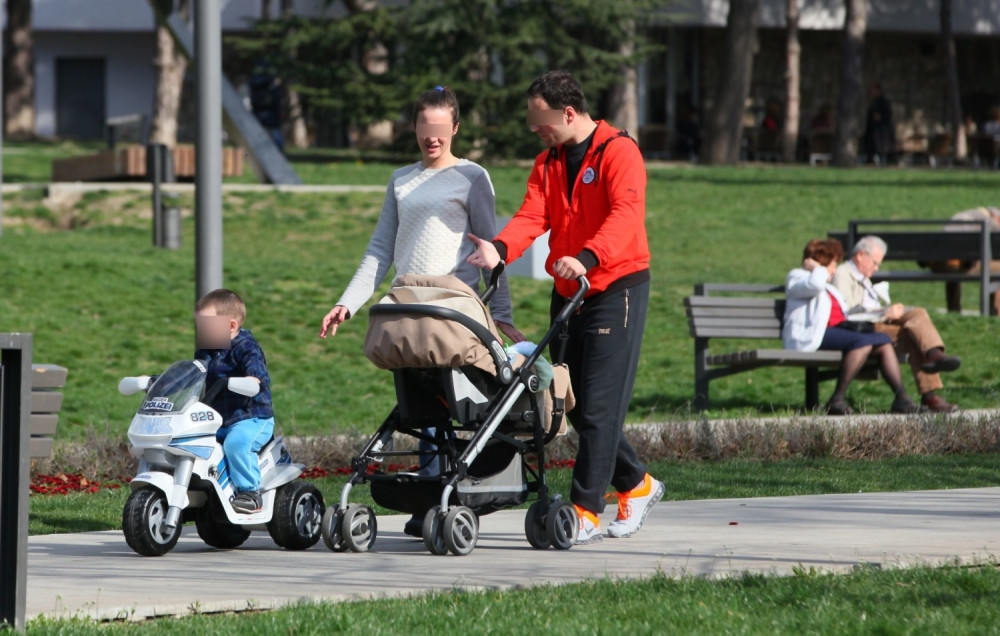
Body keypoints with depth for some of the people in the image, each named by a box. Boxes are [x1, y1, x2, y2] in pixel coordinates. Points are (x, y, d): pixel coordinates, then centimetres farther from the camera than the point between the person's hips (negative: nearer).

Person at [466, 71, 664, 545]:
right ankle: (636, 484, 26)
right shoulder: (547, 163, 12)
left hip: (617, 289, -8)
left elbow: (625, 215, -26)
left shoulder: (618, 152, -11)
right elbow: (533, 216, -1)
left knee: (599, 406, -9)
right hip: (567, 293, 8)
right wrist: (500, 248, -22)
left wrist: (586, 258, -41)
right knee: (572, 403, 9)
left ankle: (587, 513, -7)